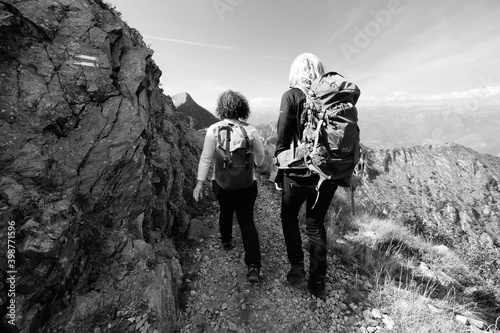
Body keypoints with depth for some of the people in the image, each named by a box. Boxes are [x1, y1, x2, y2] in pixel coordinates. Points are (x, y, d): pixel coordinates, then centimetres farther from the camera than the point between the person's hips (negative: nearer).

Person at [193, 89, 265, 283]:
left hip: (221, 183, 1)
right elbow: (260, 156, 4)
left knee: (225, 211, 27)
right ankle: (253, 266, 1)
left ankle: (226, 242, 48)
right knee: (247, 220, 7)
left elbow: (206, 159, -11)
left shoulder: (213, 130, -9)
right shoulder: (250, 130, -6)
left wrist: (199, 183, -3)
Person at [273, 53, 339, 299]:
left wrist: (279, 173, 0)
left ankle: (297, 269, 22)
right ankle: (318, 283, 29)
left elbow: (283, 140, -11)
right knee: (316, 224, 19)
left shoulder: (292, 96, -7)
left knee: (289, 215, 22)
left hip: (299, 173, -4)